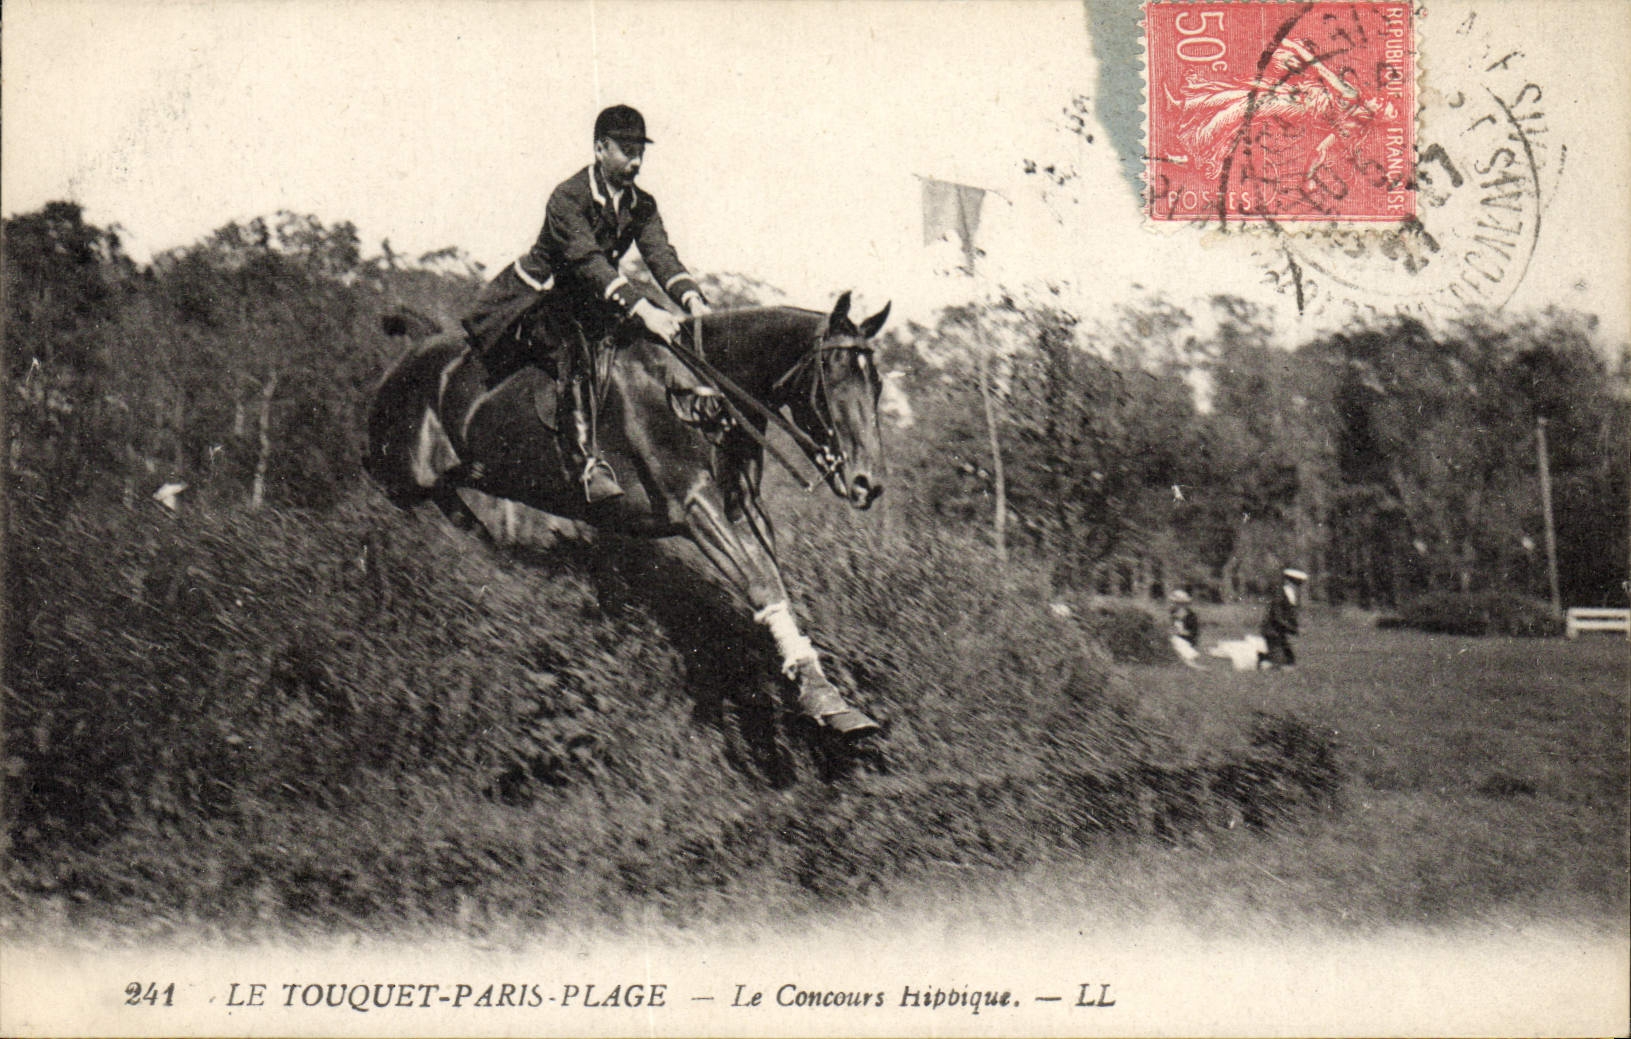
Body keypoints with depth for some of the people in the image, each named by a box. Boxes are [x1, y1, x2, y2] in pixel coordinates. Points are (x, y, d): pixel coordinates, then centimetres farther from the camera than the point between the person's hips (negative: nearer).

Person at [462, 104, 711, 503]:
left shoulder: (642, 205, -1)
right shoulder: (567, 198, -23)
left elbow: (661, 256, -15)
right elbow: (589, 261, -36)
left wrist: (695, 302, -35)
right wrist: (642, 309, -48)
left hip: (588, 305, 8)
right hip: (536, 302, -8)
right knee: (572, 349, -27)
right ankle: (591, 462, -31)